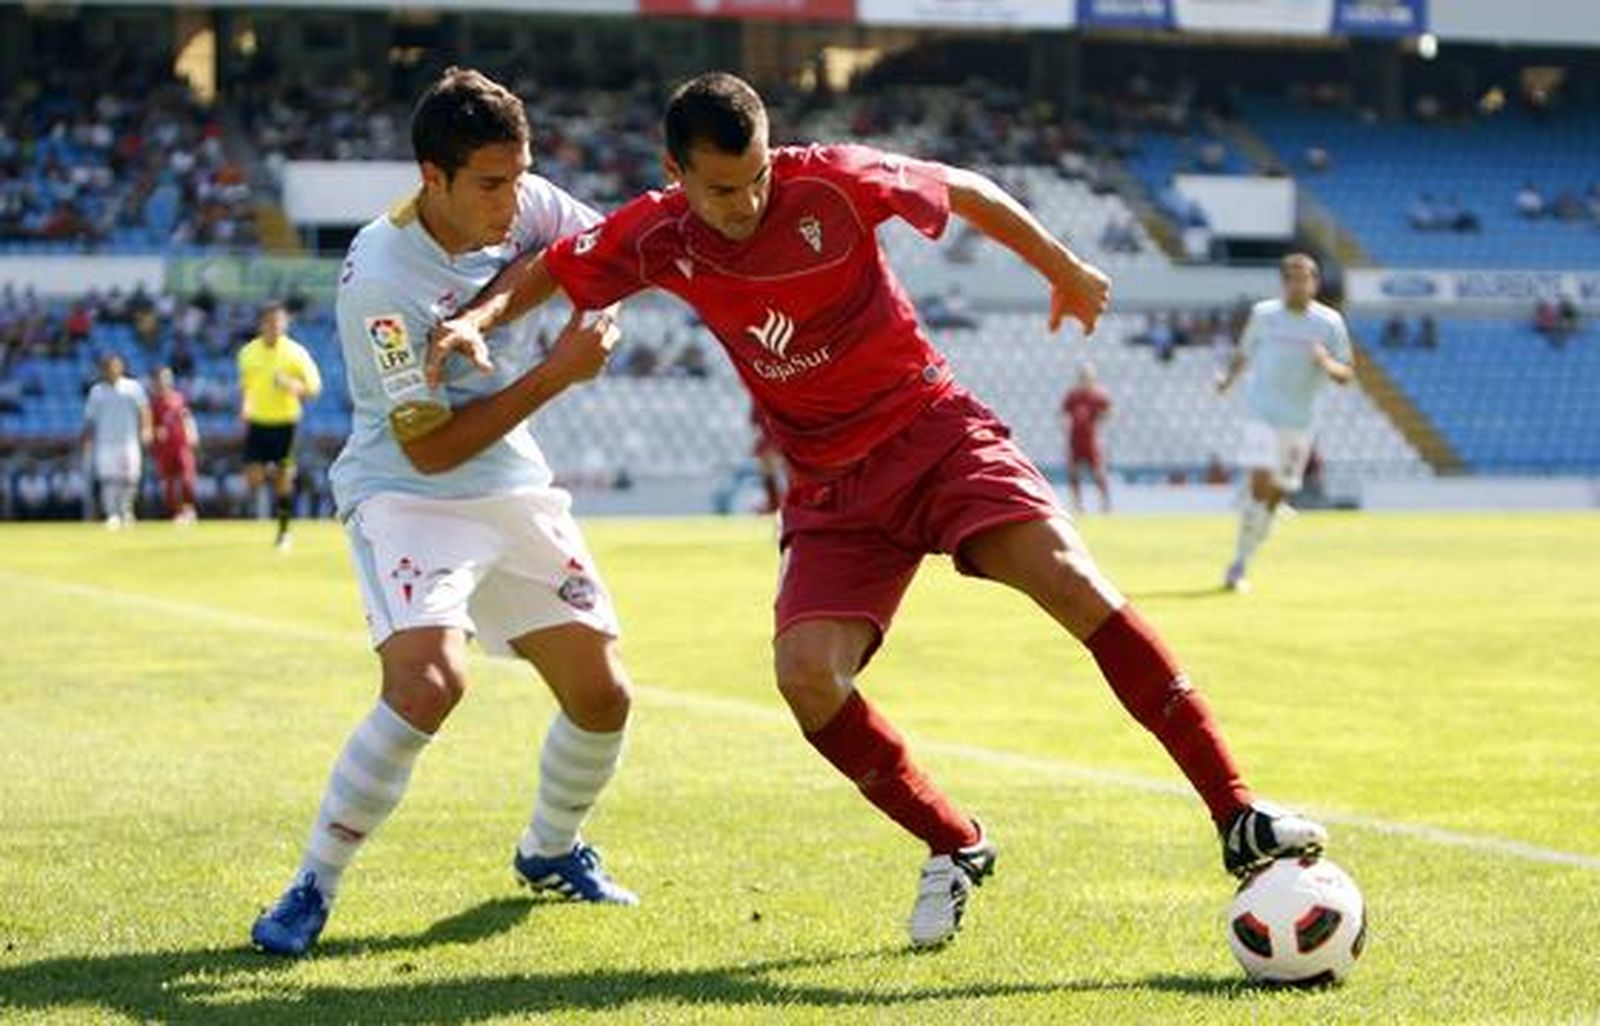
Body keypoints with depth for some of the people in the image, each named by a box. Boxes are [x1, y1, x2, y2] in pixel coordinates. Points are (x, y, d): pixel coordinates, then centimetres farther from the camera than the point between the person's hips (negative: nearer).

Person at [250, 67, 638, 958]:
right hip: (406, 495, -7)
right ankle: (313, 888, -15)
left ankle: (551, 850, 35)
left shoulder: (523, 204, -8)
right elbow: (429, 447, -23)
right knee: (428, 684, -30)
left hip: (515, 488, 7)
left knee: (604, 696, 6)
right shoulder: (382, 276, -26)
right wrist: (558, 371, -23)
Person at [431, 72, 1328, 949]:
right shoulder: (658, 238, -6)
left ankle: (1238, 821, -22)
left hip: (934, 429, -2)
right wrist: (475, 320, -13)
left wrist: (1066, 271, 15)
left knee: (1073, 583, -24)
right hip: (831, 487, 3)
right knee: (807, 675, -21)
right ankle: (956, 849, 3)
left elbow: (967, 193, 4)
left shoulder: (832, 183, -13)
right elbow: (546, 272, 9)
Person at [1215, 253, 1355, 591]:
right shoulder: (1263, 314, 3)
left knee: (1275, 496, 6)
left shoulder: (1329, 322, 1)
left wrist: (1327, 363, -20)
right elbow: (1244, 354, 15)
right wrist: (1228, 377, -5)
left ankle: (1240, 567, 21)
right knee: (1260, 484, -19)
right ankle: (1237, 565, -14)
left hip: (1299, 422, 2)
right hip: (1261, 414, -2)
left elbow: (1347, 375, 2)